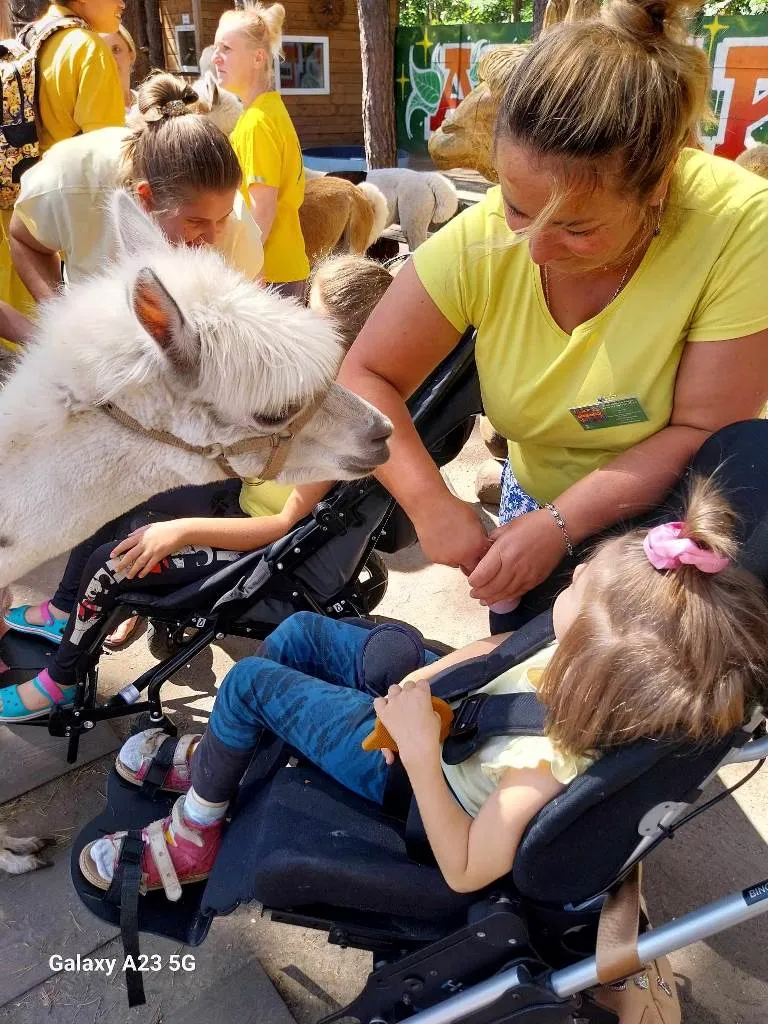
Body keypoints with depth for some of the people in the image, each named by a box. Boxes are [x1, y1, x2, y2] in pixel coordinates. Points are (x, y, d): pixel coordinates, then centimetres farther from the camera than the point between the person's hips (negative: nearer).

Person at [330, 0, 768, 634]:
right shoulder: (482, 240, -22)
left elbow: (704, 432, -24)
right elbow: (367, 377, -16)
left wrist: (558, 525, -30)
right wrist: (433, 505, -28)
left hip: (687, 513, -2)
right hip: (538, 504, 3)